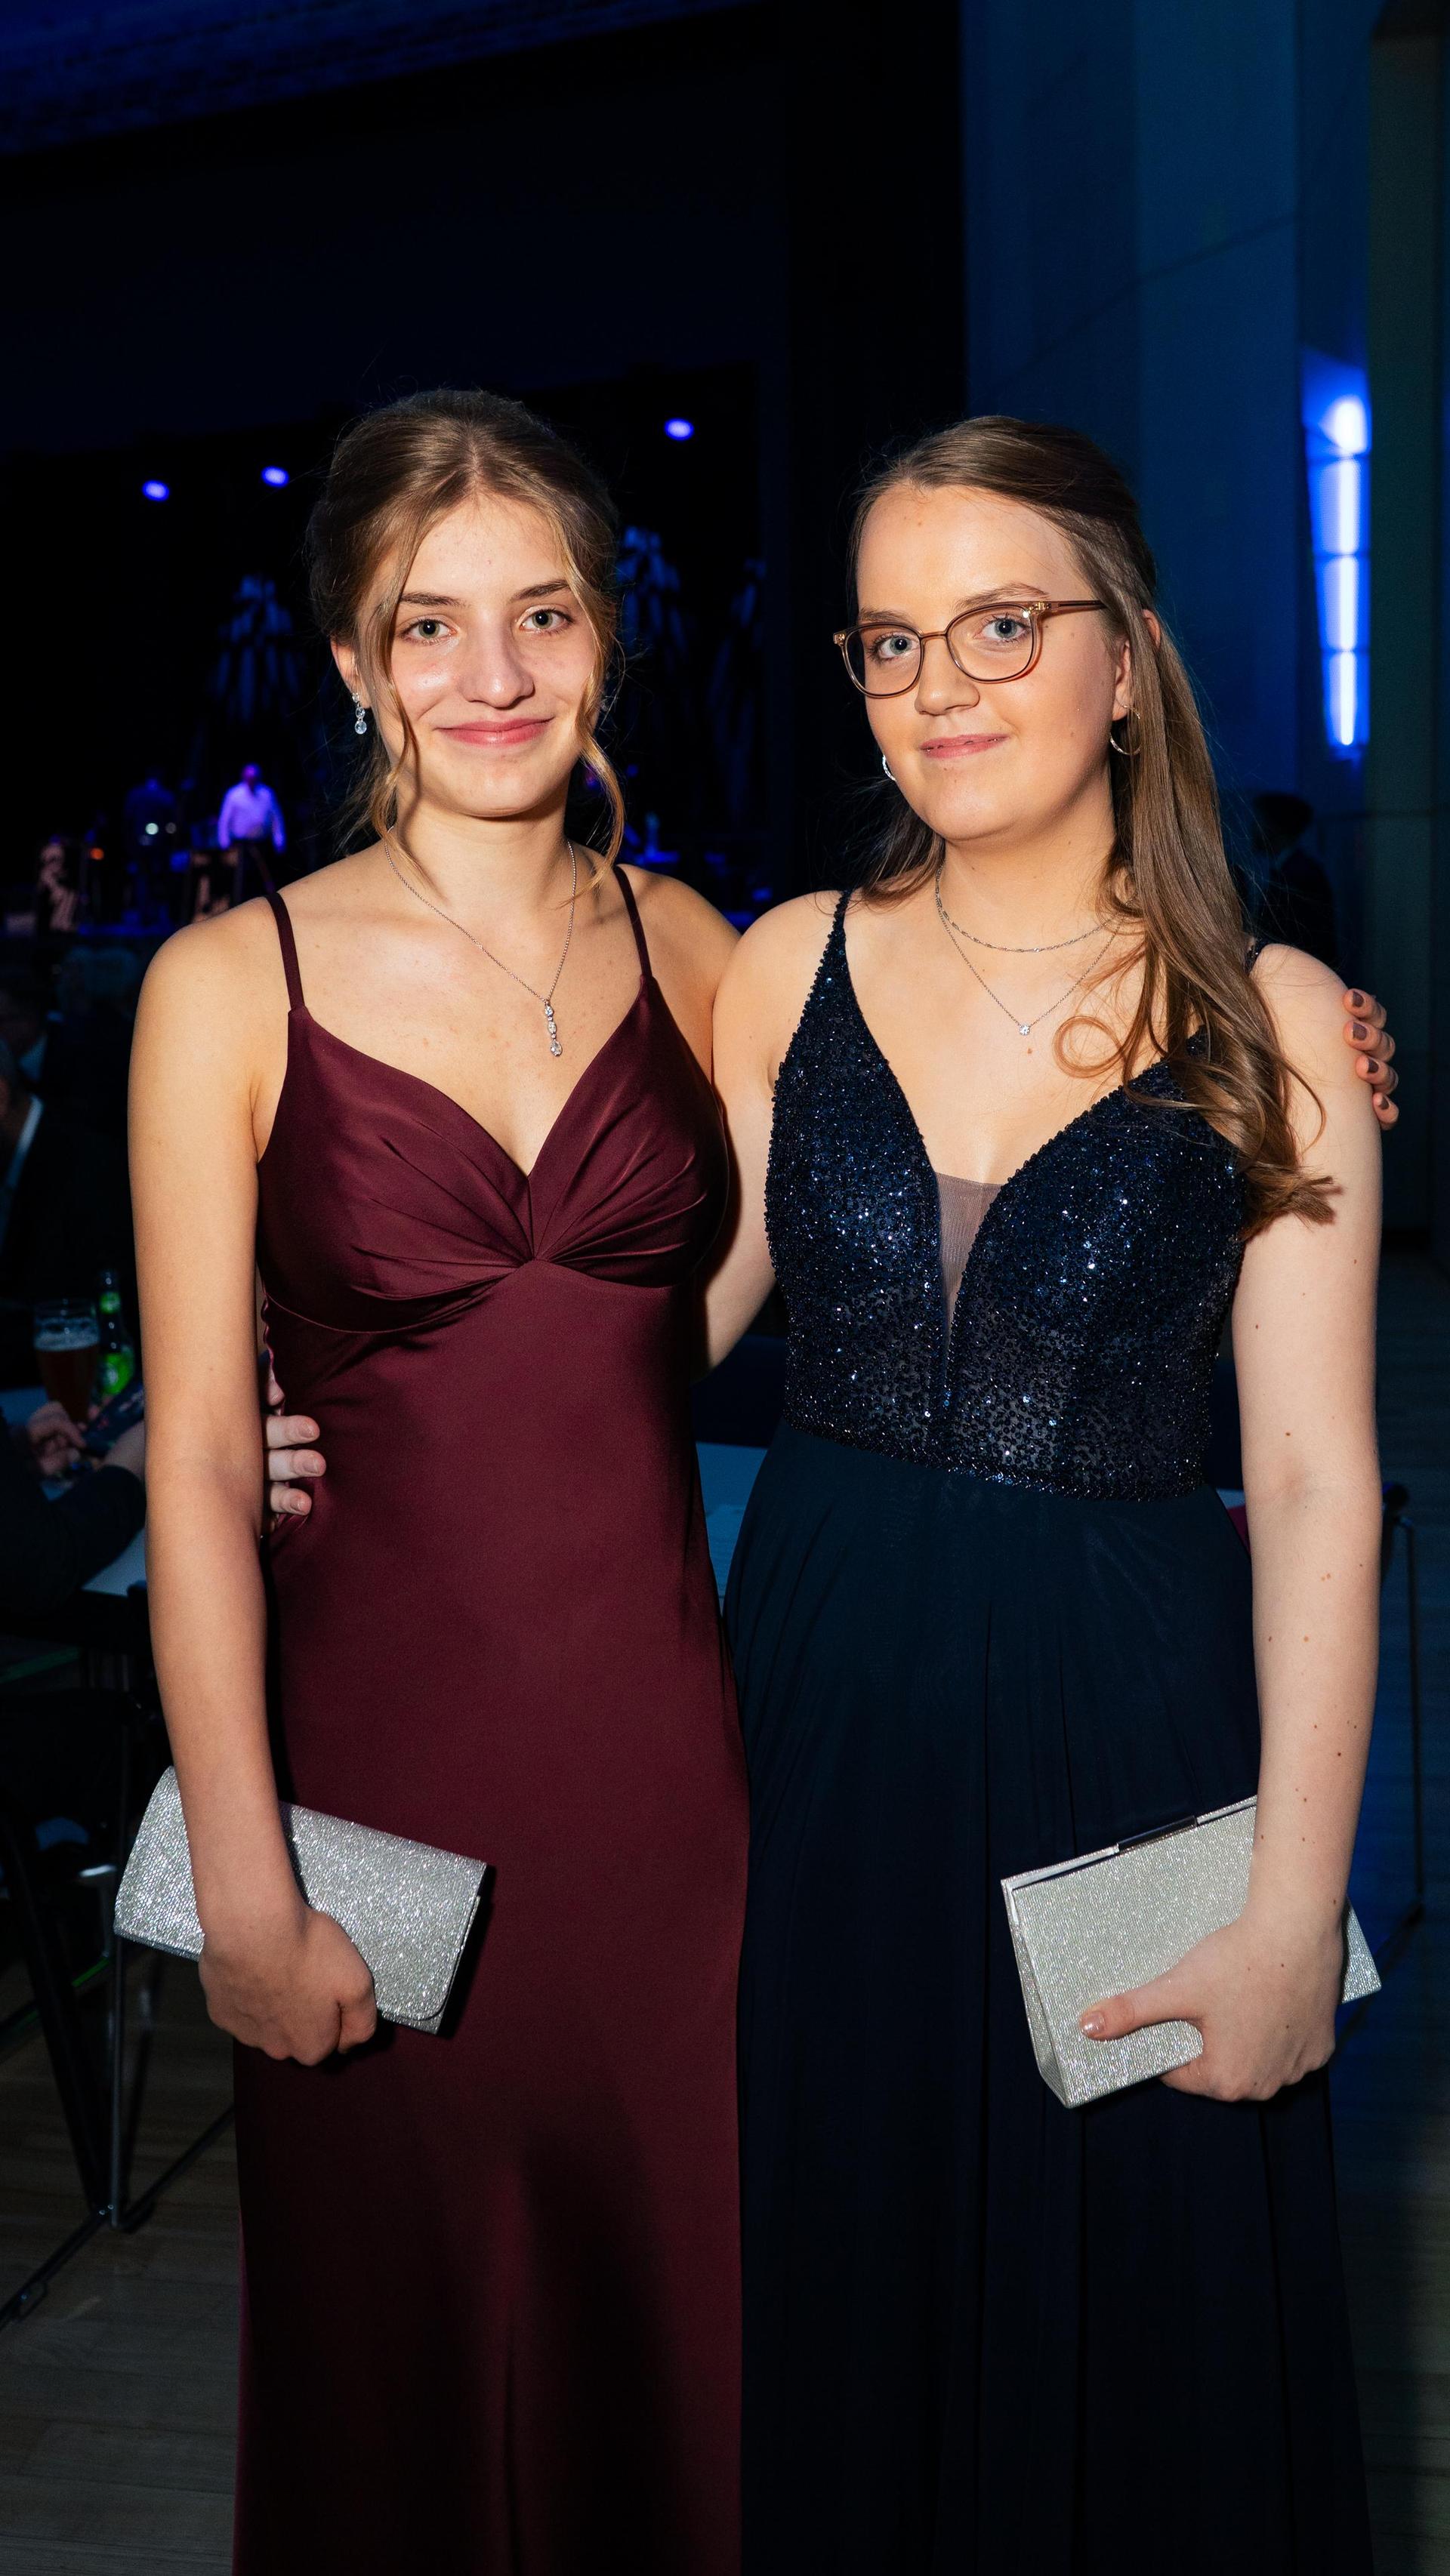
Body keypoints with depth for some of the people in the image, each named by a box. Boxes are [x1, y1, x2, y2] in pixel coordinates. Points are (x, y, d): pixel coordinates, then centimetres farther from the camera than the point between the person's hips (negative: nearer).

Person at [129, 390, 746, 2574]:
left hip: (661, 1736, 3)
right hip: (388, 1749, -2)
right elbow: (196, 1459, -7)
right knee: (414, 2351, 14)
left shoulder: (682, 943, 4)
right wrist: (245, 1893, -10)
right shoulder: (234, 983, -7)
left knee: (677, 2322, 17)